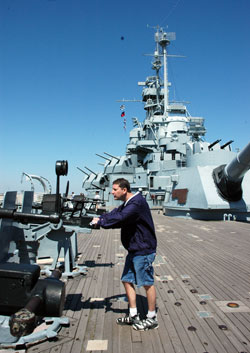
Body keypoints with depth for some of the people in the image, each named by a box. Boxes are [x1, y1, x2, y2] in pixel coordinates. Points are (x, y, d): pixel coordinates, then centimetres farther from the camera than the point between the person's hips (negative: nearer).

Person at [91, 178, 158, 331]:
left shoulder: (138, 203, -21)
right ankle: (133, 315, 27)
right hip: (134, 250, 10)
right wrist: (97, 218, -7)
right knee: (127, 280, 13)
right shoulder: (126, 205, 13)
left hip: (143, 250, -10)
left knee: (147, 283, 3)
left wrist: (100, 222, -19)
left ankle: (152, 318, 20)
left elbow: (120, 218, -30)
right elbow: (113, 214, 8)